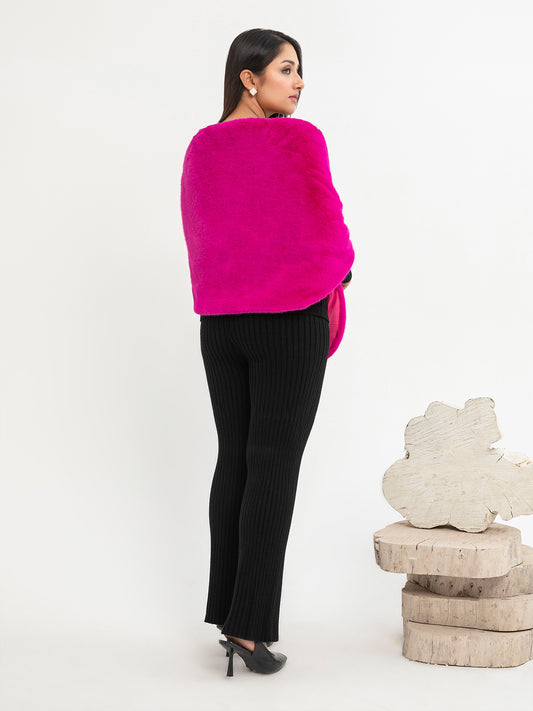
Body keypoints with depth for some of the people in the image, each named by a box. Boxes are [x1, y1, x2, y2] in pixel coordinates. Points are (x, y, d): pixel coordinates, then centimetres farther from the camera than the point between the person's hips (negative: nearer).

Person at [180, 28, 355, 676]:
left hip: (219, 319, 6)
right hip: (291, 317, -6)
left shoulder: (200, 149, 7)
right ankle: (249, 625, -1)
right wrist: (331, 275, 13)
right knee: (274, 468, -2)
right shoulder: (300, 140, -11)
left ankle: (225, 613, 16)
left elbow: (199, 237, 13)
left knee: (234, 459, 12)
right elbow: (326, 231, -8)